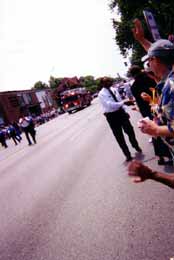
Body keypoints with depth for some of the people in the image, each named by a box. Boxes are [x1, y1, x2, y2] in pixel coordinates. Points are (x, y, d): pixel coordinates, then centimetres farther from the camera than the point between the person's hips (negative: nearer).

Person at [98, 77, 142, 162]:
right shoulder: (101, 94, -15)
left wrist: (124, 111, 10)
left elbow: (119, 101, 12)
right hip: (112, 116, -5)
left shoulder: (114, 89, 5)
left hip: (121, 112, 5)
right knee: (119, 136, 7)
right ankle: (128, 155, 24)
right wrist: (123, 102, -30)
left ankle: (136, 146, 45)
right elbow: (110, 105, -27)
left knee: (130, 130, 16)